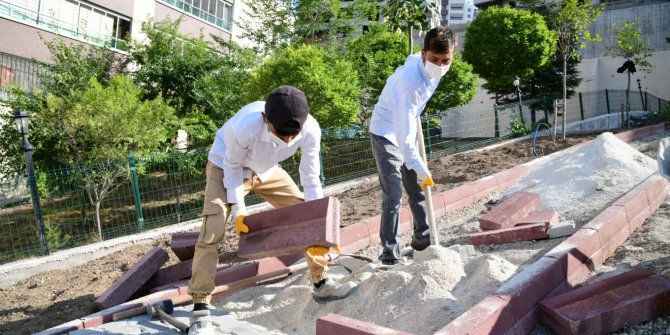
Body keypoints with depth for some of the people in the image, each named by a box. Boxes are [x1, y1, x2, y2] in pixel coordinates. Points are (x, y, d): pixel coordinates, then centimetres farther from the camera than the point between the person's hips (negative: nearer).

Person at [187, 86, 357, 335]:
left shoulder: (311, 130, -33)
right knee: (212, 232, -17)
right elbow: (233, 167, -22)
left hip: (267, 170, 4)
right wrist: (238, 209, -25)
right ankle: (200, 309, -9)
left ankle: (321, 284, 16)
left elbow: (311, 179, -19)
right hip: (226, 166, -4)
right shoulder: (245, 127, -43)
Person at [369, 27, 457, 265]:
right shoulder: (410, 83, -35)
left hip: (406, 130, 8)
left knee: (417, 190, 13)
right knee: (393, 195, -12)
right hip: (386, 134, -8)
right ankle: (390, 250, -1)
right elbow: (403, 135, -37)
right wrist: (421, 169, -37)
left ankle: (422, 238, 28)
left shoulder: (421, 60, -11)